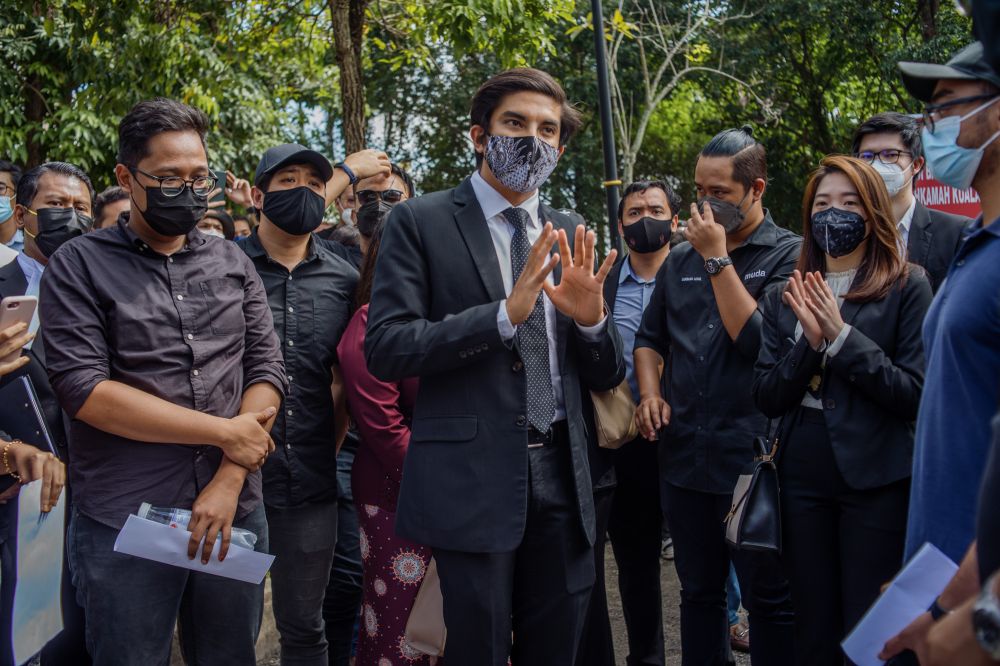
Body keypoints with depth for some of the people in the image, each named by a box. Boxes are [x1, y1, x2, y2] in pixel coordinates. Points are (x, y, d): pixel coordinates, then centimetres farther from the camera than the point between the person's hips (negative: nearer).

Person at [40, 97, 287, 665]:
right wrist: (225, 432, -13)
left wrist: (227, 481, -11)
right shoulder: (79, 266, -3)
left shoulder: (234, 264, 9)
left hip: (235, 513, 3)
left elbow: (266, 370, 3)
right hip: (122, 527, -3)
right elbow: (82, 388, -13)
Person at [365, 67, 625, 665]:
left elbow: (607, 376, 12)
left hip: (562, 480, 5)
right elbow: (385, 349, -11)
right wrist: (505, 313, -21)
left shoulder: (570, 239, 11)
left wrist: (591, 317, -11)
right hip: (472, 479, -4)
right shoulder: (422, 222, -2)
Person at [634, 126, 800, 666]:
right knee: (699, 592, 15)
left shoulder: (789, 254, -4)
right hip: (684, 455, 5)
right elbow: (650, 337, 22)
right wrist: (650, 391, 4)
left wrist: (717, 258, -13)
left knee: (769, 601, 4)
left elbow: (757, 338, -16)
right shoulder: (680, 259, 12)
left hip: (753, 458, -5)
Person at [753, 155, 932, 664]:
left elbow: (915, 394, -11)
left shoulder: (907, 288, -3)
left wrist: (842, 335, -17)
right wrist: (810, 342, -13)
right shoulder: (784, 296, 9)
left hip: (877, 479, -3)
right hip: (802, 477, 4)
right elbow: (767, 398, 2)